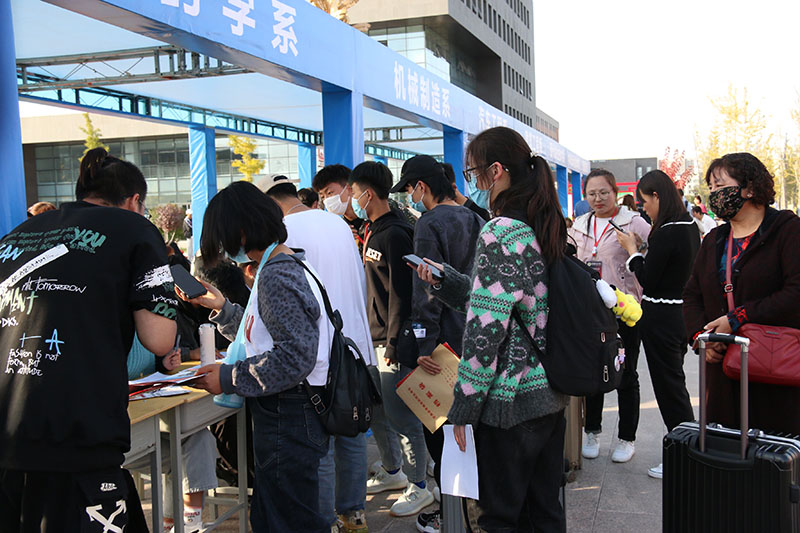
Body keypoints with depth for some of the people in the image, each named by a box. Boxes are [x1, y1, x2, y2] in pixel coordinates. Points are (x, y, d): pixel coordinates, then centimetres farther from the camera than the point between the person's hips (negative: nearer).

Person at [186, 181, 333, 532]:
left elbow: (295, 356, -26)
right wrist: (222, 308, 16)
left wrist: (229, 379, -18)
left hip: (287, 421, -11)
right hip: (283, 417, 11)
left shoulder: (276, 276, -19)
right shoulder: (290, 266, 13)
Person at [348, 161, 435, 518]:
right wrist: (371, 337, 18)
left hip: (391, 342, -10)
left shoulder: (394, 235, -16)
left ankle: (419, 488, 11)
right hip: (373, 339, 10)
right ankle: (392, 472, 34)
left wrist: (393, 345, -20)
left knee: (400, 415, -2)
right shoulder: (374, 231, 14)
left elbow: (401, 295, -20)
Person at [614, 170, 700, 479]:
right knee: (675, 384, 19)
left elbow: (648, 280, -16)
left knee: (669, 387, 1)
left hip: (661, 317, -9)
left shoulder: (666, 233, -22)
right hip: (682, 312, 9)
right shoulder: (690, 228, 7)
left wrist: (632, 249, -4)